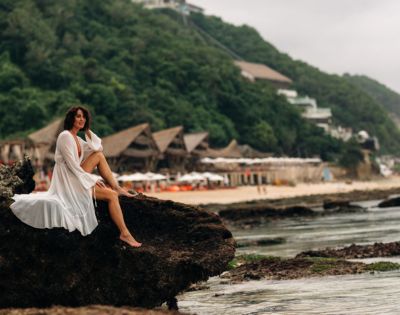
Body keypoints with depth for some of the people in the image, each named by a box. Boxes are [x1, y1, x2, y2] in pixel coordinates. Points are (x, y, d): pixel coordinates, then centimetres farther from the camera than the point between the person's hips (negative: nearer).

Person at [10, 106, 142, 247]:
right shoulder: (65, 136, -13)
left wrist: (87, 130, 4)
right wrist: (92, 180, -16)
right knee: (111, 195, -15)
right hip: (69, 181, -9)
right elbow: (72, 165, -19)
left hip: (76, 177, 9)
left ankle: (116, 187, -2)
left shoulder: (78, 139, 15)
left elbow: (97, 147, 4)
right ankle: (124, 233, -16)